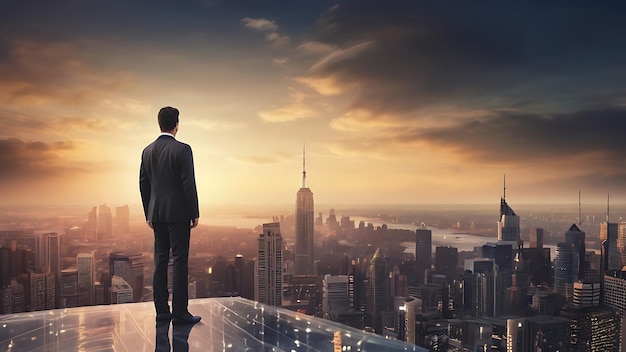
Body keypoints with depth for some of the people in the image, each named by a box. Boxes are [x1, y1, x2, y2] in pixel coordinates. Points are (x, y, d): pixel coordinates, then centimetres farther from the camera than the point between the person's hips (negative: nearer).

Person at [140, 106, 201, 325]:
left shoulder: (147, 151, 8)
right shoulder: (182, 149, -11)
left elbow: (143, 185, 11)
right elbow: (189, 183, -13)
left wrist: (148, 215, 18)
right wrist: (195, 213, -6)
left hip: (157, 214, 6)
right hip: (178, 213, -6)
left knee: (160, 262, 9)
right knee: (180, 262, -3)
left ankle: (161, 311, 13)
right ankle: (179, 313, -2)